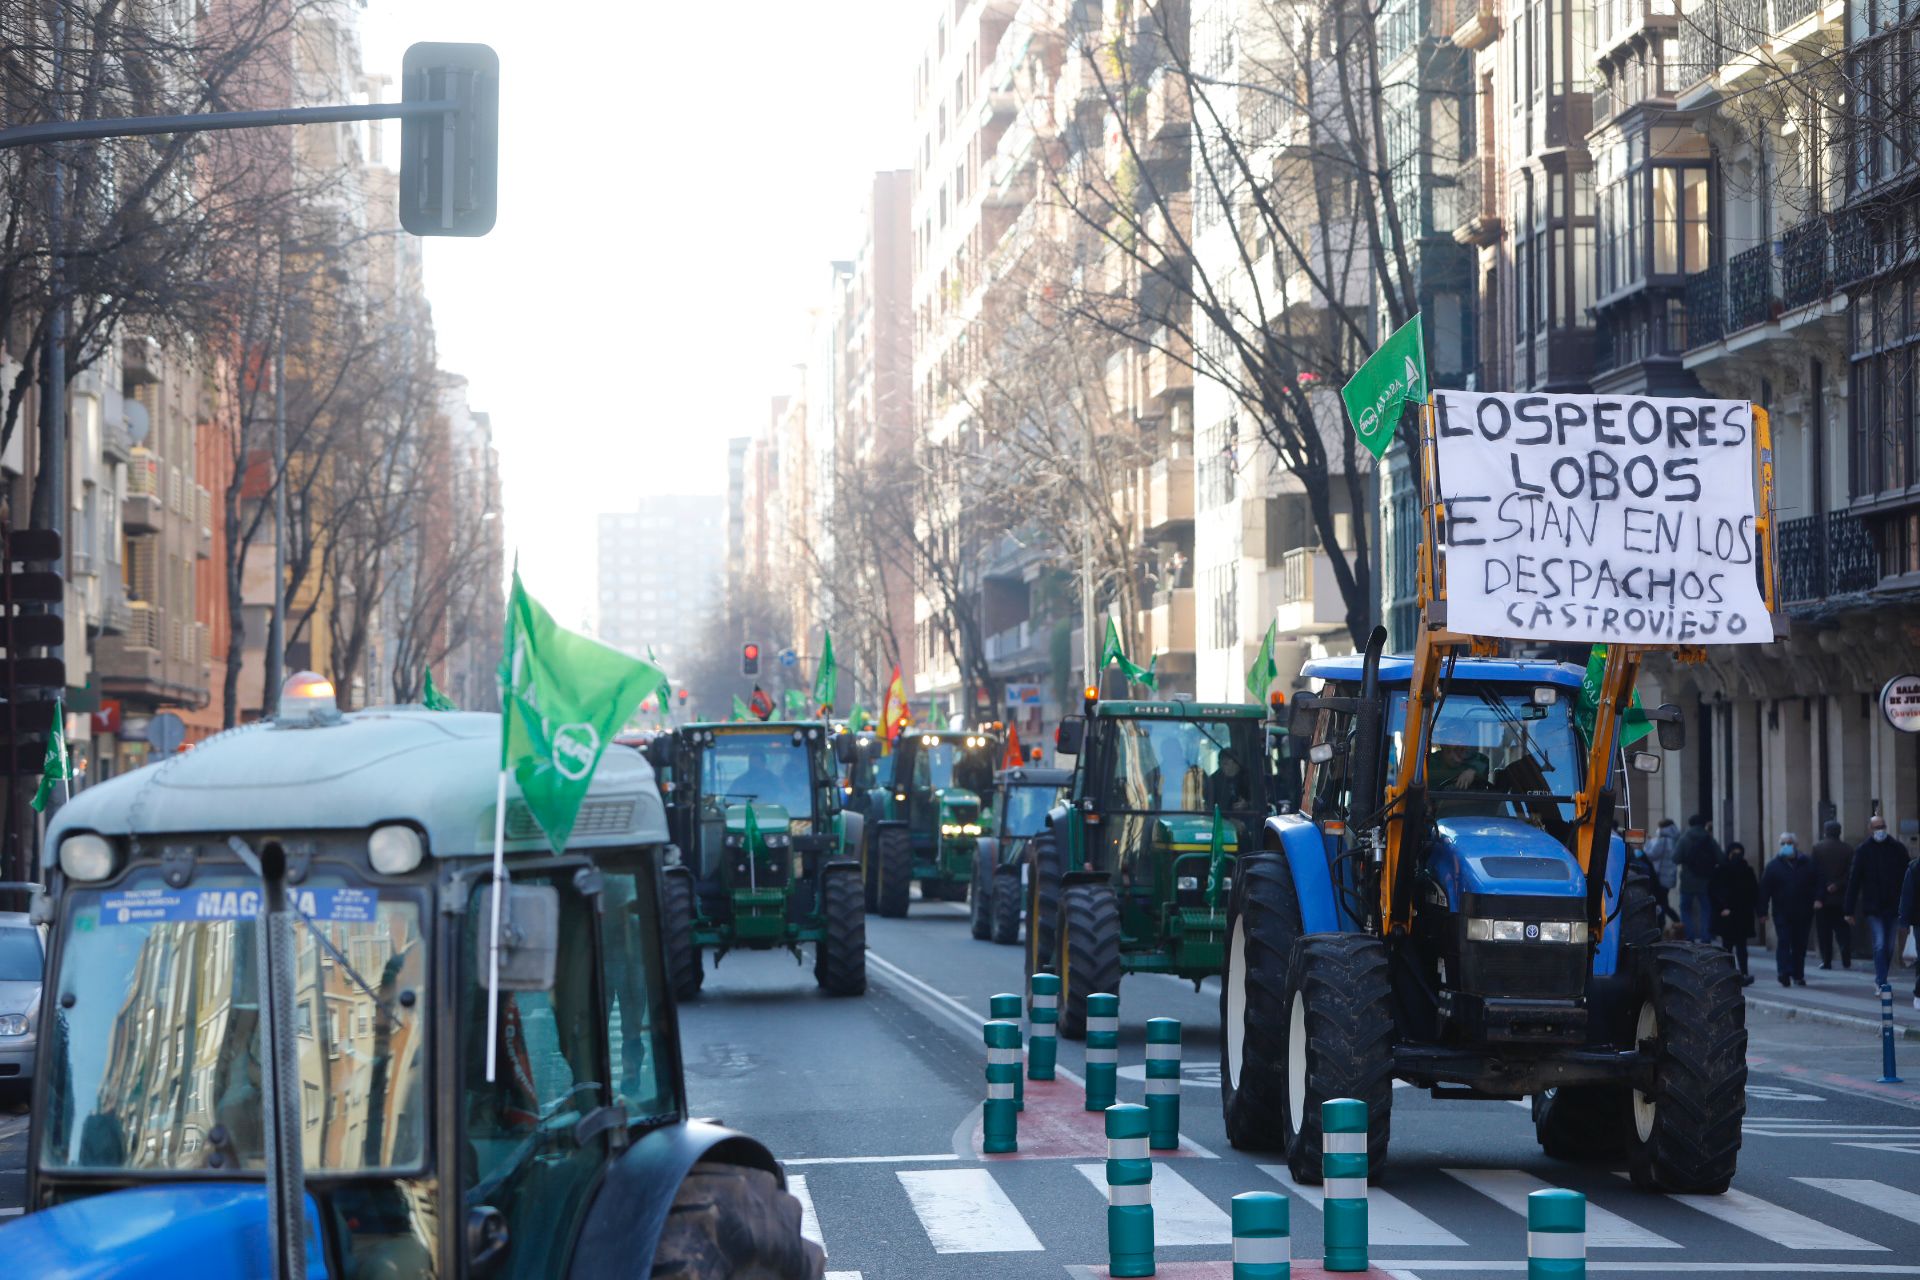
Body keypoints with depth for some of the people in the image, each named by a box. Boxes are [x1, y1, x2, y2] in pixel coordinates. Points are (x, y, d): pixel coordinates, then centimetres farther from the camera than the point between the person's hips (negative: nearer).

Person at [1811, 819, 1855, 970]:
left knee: (1824, 931, 3)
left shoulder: (1818, 848, -5)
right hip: (1842, 897, 2)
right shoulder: (1848, 849, 2)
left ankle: (1826, 961, 1)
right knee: (1843, 930, 8)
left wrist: (1817, 897, -7)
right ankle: (1846, 961, 0)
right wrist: (1838, 885, -6)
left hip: (1823, 897, -2)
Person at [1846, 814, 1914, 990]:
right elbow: (1853, 881, -2)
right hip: (1873, 908, -3)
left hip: (1894, 907, 3)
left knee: (1889, 947, 9)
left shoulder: (1898, 849, 3)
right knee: (1880, 944, -11)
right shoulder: (1863, 850, -2)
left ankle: (1880, 980, 25)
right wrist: (1850, 910, -6)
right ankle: (1881, 983, -10)